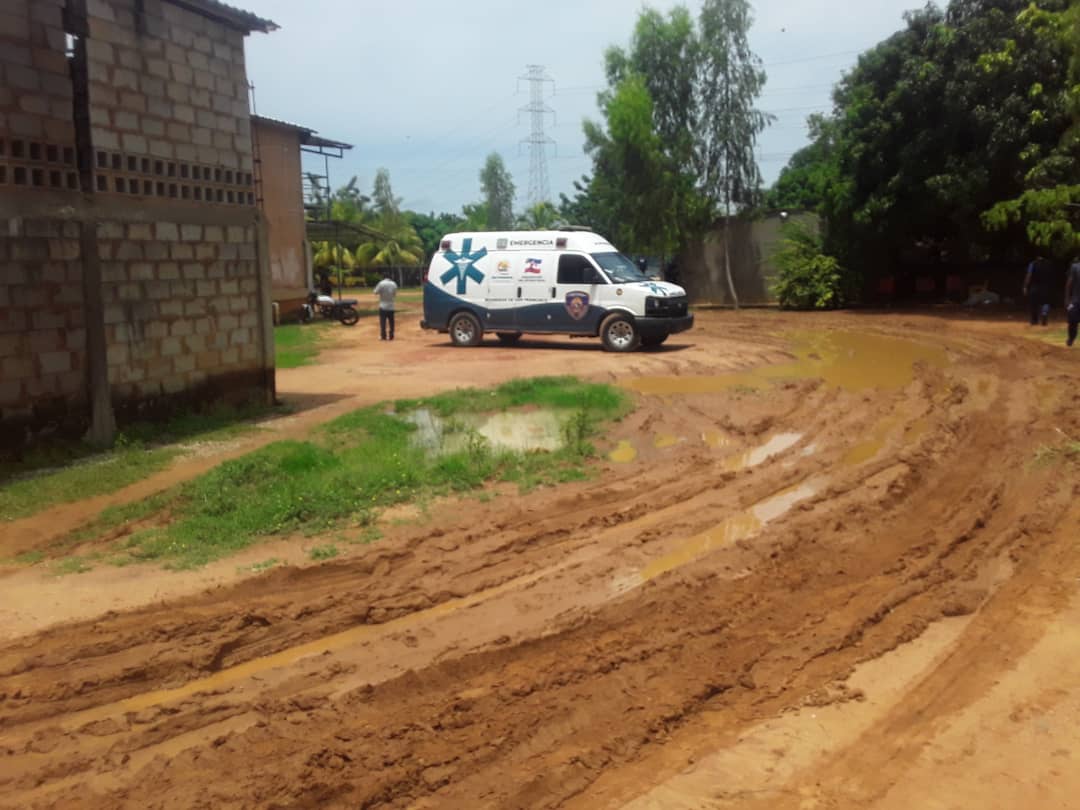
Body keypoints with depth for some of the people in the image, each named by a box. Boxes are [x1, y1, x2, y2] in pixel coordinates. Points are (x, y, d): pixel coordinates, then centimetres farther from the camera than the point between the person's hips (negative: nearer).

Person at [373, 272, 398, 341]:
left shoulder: (381, 283, -11)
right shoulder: (394, 284, 4)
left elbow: (376, 292, -5)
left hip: (383, 306, -4)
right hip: (391, 306, 4)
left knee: (383, 321, 0)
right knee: (391, 322, 8)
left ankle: (383, 336, 0)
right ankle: (391, 336, 9)